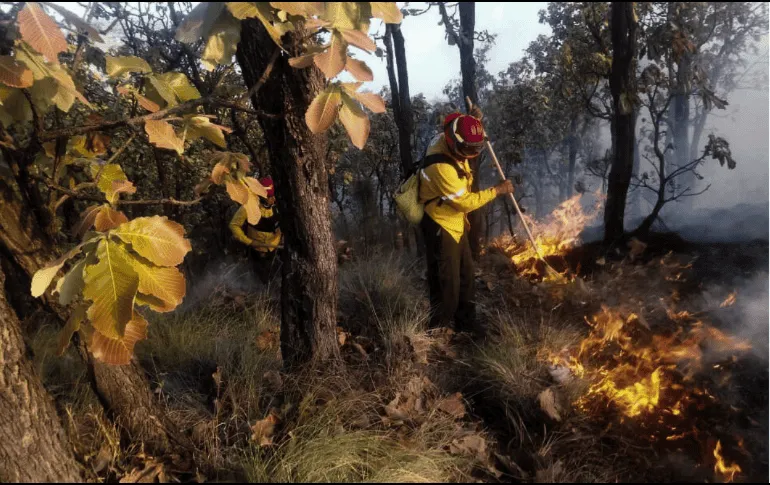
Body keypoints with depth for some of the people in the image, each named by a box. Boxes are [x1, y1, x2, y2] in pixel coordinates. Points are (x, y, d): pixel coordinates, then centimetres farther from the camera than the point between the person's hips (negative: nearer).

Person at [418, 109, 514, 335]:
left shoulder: (450, 143, -5)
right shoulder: (441, 166, -32)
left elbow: (471, 137, 22)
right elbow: (465, 202, -27)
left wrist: (476, 121, 0)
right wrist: (497, 190, -19)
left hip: (455, 223, 10)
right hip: (440, 226, -10)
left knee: (466, 275, 18)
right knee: (447, 282, -1)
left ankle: (467, 325, 33)